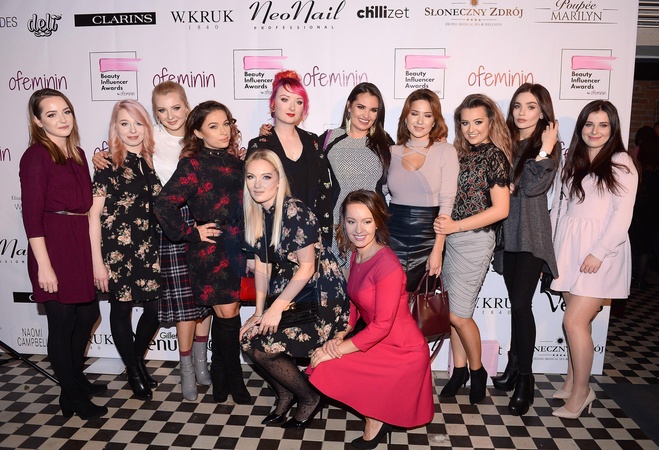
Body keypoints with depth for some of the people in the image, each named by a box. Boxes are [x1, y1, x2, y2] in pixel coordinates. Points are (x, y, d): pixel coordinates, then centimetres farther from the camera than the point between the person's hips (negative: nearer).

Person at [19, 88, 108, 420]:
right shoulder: (36, 155, -9)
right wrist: (43, 265, -17)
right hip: (53, 246, -7)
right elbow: (31, 214, -13)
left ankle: (76, 378, 39)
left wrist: (94, 253, 11)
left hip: (80, 244, 8)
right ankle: (72, 397, 20)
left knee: (87, 315, 17)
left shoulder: (77, 153, 13)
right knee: (62, 322, 4)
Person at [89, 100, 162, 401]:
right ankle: (133, 370, 30)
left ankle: (138, 356, 34)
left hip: (149, 250, 4)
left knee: (156, 307, 4)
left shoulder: (152, 162, 6)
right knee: (121, 308, 9)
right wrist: (97, 262, -10)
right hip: (117, 251, -4)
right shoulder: (108, 166, -6)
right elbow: (94, 215, -8)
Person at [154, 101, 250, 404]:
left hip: (236, 248, 6)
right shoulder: (192, 165, -9)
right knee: (228, 314, -2)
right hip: (210, 251, -6)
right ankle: (234, 383, 17)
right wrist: (191, 233, -13)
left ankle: (219, 379, 29)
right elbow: (164, 205, -17)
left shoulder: (235, 161, 10)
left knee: (226, 314, 12)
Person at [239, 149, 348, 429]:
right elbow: (261, 265, 6)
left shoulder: (295, 212, -19)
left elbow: (307, 267, -18)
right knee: (248, 339, -6)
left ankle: (309, 399, 13)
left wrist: (276, 308, -16)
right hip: (290, 295, 7)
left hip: (323, 298, -7)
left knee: (264, 348, -13)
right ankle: (284, 395, 20)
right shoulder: (255, 214, 3)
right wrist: (259, 312, 0)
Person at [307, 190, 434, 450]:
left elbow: (382, 325, -24)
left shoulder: (387, 265, -25)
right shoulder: (357, 255, 1)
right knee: (318, 360, 0)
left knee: (325, 369, -14)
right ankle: (378, 413, 12)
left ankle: (375, 420, 8)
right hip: (378, 342, 8)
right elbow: (354, 303, 9)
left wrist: (336, 349, -19)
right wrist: (340, 336, -8)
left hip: (402, 352, -8)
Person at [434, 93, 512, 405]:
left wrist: (455, 226, -15)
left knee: (458, 314, -2)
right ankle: (459, 369, 26)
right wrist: (444, 224, 0)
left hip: (475, 241, -6)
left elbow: (500, 209, -14)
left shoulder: (494, 155, -8)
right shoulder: (462, 154, 11)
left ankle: (477, 370, 21)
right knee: (452, 311, 10)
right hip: (452, 239, 6)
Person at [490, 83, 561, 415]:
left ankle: (524, 378, 7)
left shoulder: (548, 145, -3)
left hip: (531, 235, -5)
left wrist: (545, 150, -17)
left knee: (521, 304, -7)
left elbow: (533, 187, -15)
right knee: (517, 303, 12)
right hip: (507, 233, 5)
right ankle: (514, 367, 23)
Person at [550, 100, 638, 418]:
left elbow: (623, 215, -9)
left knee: (574, 321, -8)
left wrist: (598, 253, -16)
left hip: (601, 251, -5)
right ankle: (571, 383, 21)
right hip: (569, 248, 5)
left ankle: (580, 391, 8)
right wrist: (548, 247, 9)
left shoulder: (621, 163, -3)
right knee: (578, 319, 10)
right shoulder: (571, 163, 14)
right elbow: (558, 207, 15)